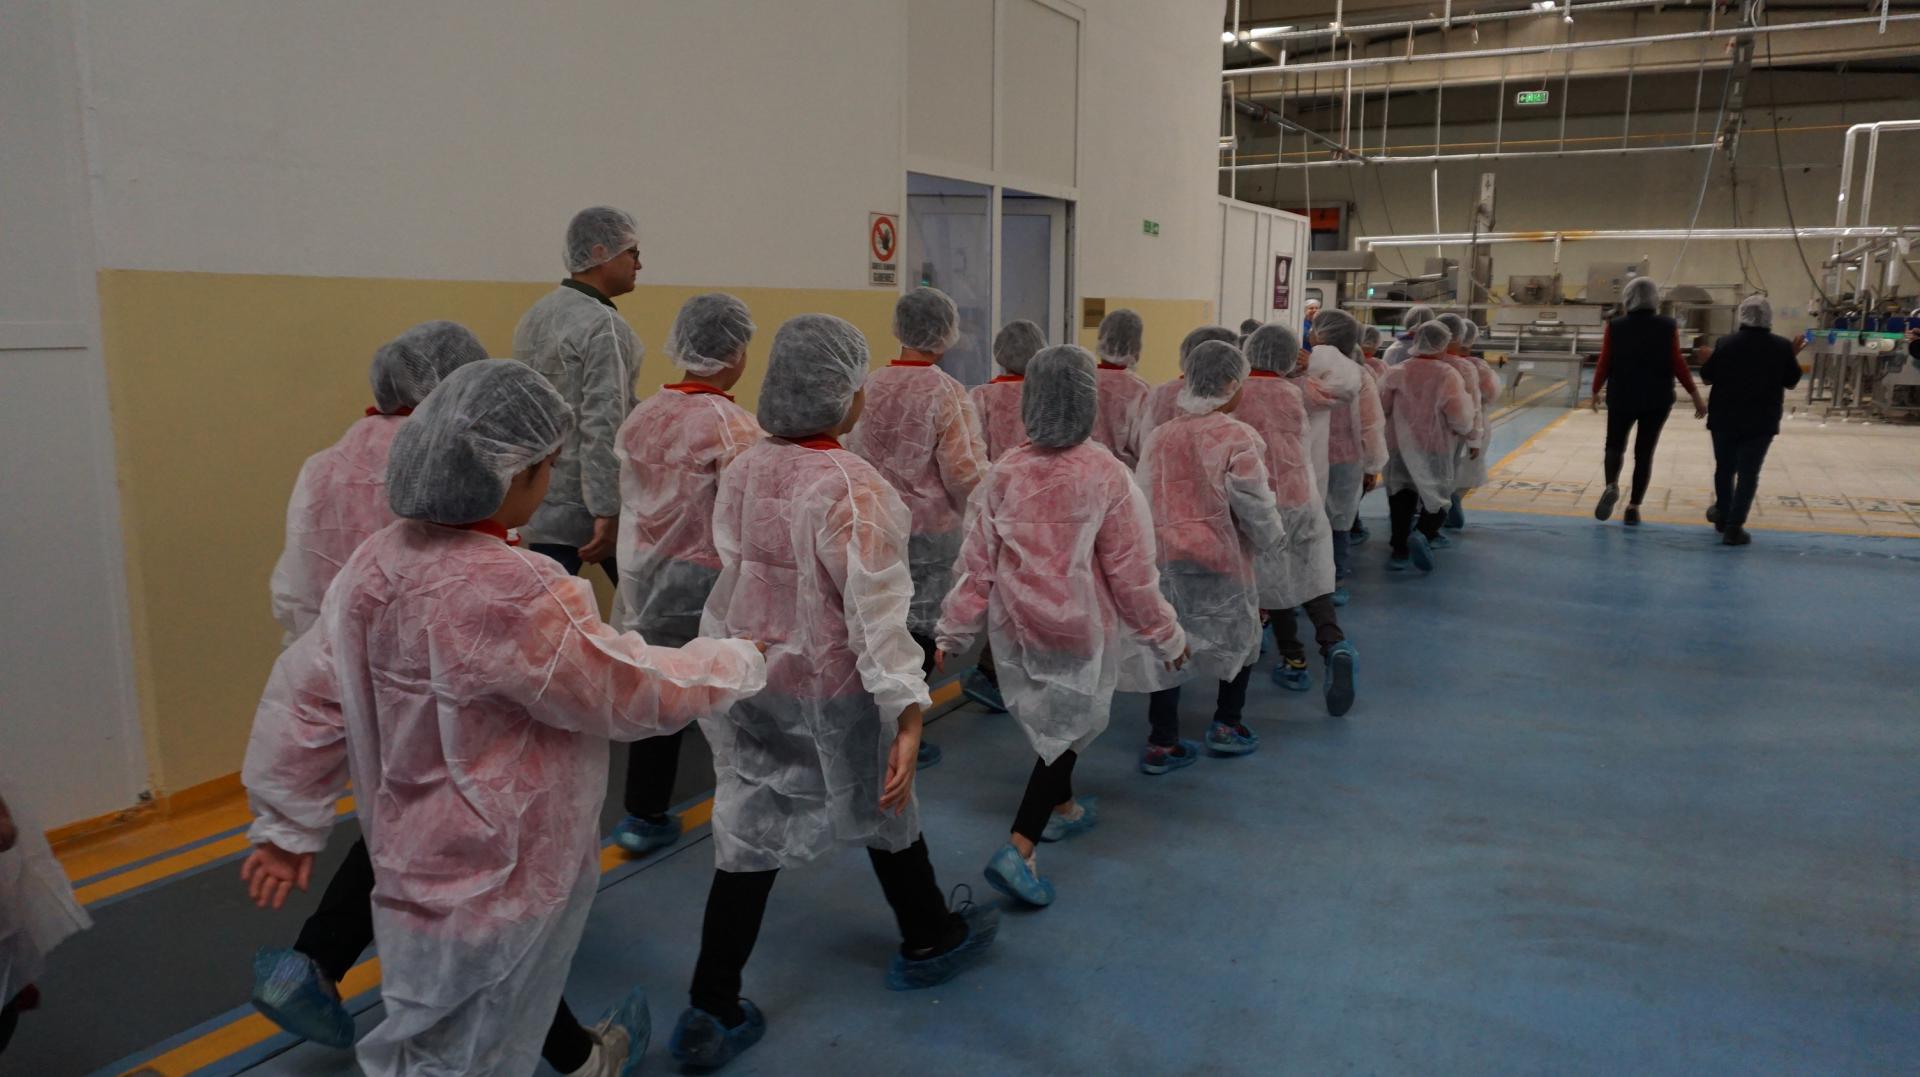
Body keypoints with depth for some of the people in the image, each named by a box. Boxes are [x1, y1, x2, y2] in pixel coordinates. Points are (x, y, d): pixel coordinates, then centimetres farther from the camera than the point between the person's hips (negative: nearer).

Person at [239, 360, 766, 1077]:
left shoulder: (377, 562, -9)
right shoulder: (512, 595, -32)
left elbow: (304, 700, -1)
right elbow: (635, 693, -20)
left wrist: (287, 827, 11)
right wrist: (742, 661, -4)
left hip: (424, 856, 9)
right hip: (487, 878, -9)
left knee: (518, 984, 33)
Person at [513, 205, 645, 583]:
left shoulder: (534, 316, 11)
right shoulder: (603, 325, -15)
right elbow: (602, 425, -22)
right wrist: (607, 512, -22)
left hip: (541, 502, 8)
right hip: (590, 502, -7)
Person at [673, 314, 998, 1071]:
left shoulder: (743, 470, 0)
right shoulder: (851, 486, -22)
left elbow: (736, 570, 10)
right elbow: (876, 611, -26)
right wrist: (906, 712, -25)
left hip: (743, 673, 6)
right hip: (828, 685, -5)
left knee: (749, 834, 13)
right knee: (883, 808, 18)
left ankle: (710, 1013, 16)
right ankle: (929, 942, 41)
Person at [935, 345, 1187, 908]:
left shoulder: (1005, 472, -10)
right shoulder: (1106, 476, -18)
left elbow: (976, 559, -6)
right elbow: (1130, 571, -12)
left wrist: (955, 630, 4)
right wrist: (1166, 636, 1)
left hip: (1016, 624, 4)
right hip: (1077, 628, -4)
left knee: (1047, 717, 25)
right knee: (1065, 728, 8)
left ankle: (1062, 807, 46)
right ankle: (1018, 850, -3)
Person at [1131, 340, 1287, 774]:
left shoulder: (1159, 436, 0)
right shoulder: (1237, 438, -13)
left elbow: (1143, 498, 4)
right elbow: (1255, 506, -10)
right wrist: (1272, 538, 9)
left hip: (1162, 552, 4)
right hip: (1219, 556, -3)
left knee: (1166, 642, 11)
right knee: (1239, 633, 21)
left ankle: (1161, 743, 14)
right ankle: (1227, 725, 29)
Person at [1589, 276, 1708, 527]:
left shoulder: (1615, 327, -4)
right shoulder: (1667, 326, -4)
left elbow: (1605, 364, -3)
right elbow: (1677, 363, -6)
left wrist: (1596, 393, 11)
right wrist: (1695, 395, 0)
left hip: (1622, 398, 0)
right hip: (1657, 400, 0)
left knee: (1614, 446, 15)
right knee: (1644, 452, 8)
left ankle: (1612, 486, -13)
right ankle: (1633, 508, 5)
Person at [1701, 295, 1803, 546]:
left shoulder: (1726, 343, -8)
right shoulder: (1782, 346, -6)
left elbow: (1707, 378, -2)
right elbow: (1791, 383, 4)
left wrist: (1709, 359, 17)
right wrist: (1794, 356, 17)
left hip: (1724, 418, 1)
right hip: (1761, 422, -1)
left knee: (1725, 468, 19)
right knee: (1748, 473, 3)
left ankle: (1723, 514, 34)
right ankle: (1733, 527, -2)